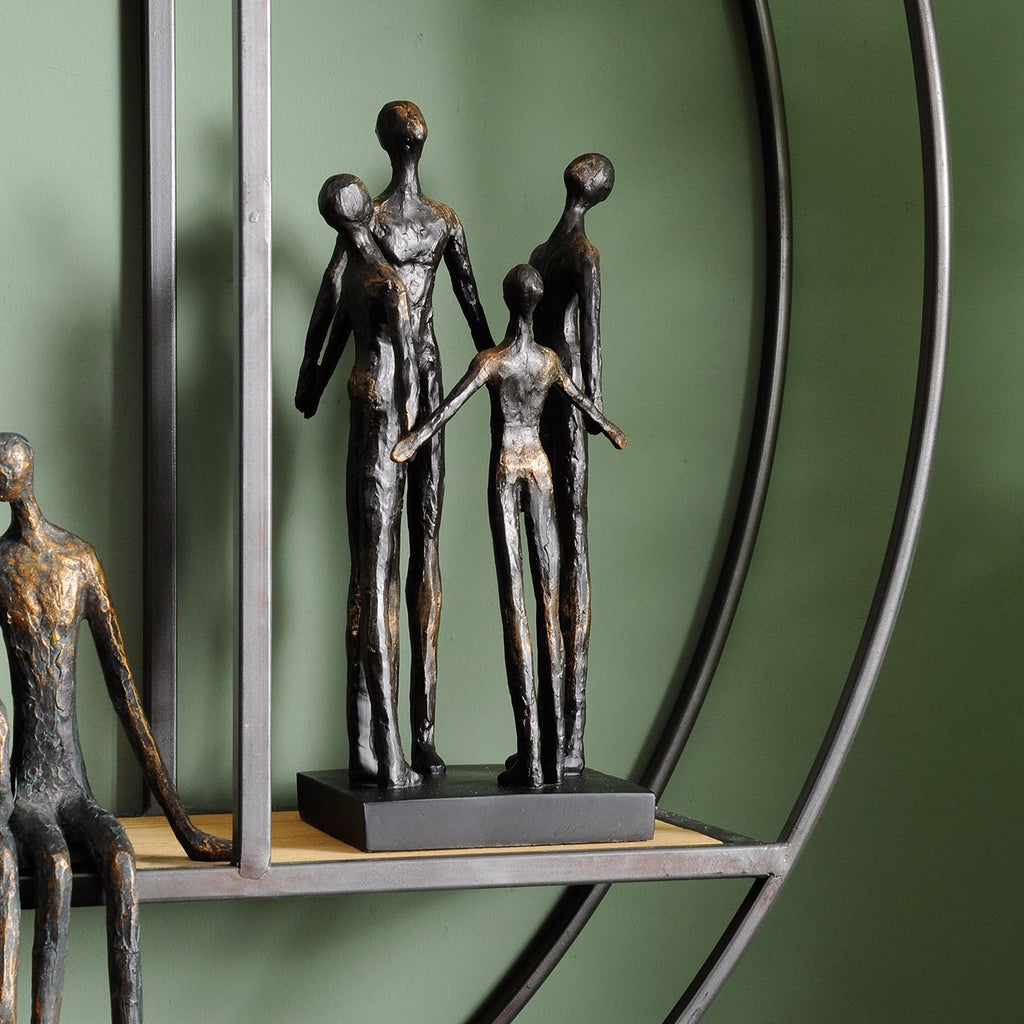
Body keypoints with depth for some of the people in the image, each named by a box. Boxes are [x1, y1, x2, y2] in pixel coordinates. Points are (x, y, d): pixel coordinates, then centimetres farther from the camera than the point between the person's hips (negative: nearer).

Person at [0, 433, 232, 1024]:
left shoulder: (82, 561, 10)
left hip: (78, 792, 2)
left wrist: (183, 824, 4)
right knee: (57, 867, -33)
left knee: (119, 858, -30)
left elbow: (124, 685, 7)